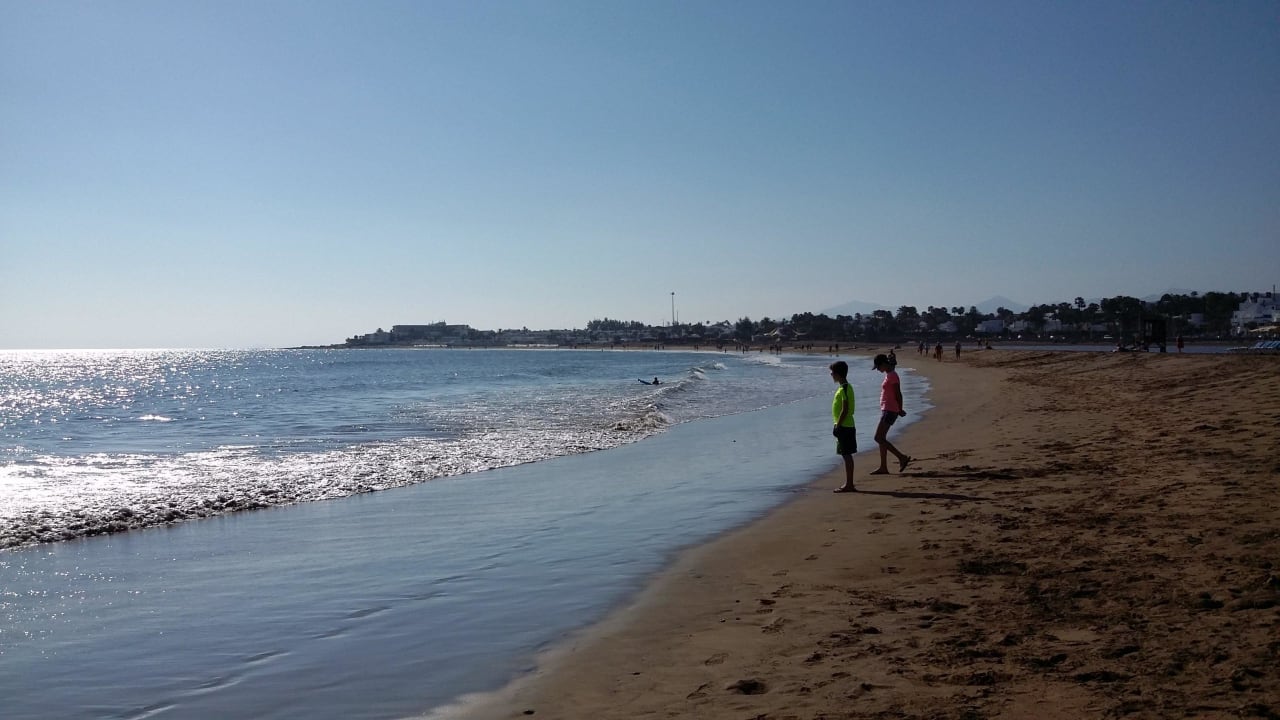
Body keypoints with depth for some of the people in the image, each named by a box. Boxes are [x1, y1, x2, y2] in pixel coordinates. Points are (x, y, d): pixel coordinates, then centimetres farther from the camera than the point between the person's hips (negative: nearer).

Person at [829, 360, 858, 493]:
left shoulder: (844, 389, -16)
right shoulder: (845, 387, 14)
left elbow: (845, 410, -21)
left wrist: (838, 426, -19)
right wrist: (838, 425, 20)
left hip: (844, 426, -10)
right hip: (846, 426, 10)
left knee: (847, 455, -6)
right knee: (846, 455, 12)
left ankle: (849, 485, -4)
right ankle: (849, 484, 18)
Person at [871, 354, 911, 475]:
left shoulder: (891, 375, -15)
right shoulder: (889, 375, 16)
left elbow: (898, 394, -16)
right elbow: (896, 394, 19)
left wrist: (900, 410, -12)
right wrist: (899, 410, 18)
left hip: (889, 411, -10)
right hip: (886, 410, 10)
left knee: (878, 438, -12)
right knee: (881, 438, 11)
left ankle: (902, 457, -9)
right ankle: (883, 467, 13)